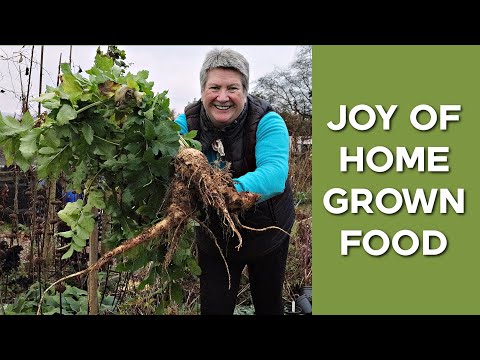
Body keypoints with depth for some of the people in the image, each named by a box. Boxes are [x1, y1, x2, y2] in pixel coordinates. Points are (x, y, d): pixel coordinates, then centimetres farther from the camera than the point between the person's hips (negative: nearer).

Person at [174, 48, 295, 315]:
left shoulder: (267, 122, -23)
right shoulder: (187, 122, -13)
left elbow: (274, 173, -41)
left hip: (267, 231, -1)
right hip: (214, 235, 1)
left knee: (269, 304, 19)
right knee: (213, 308, 6)